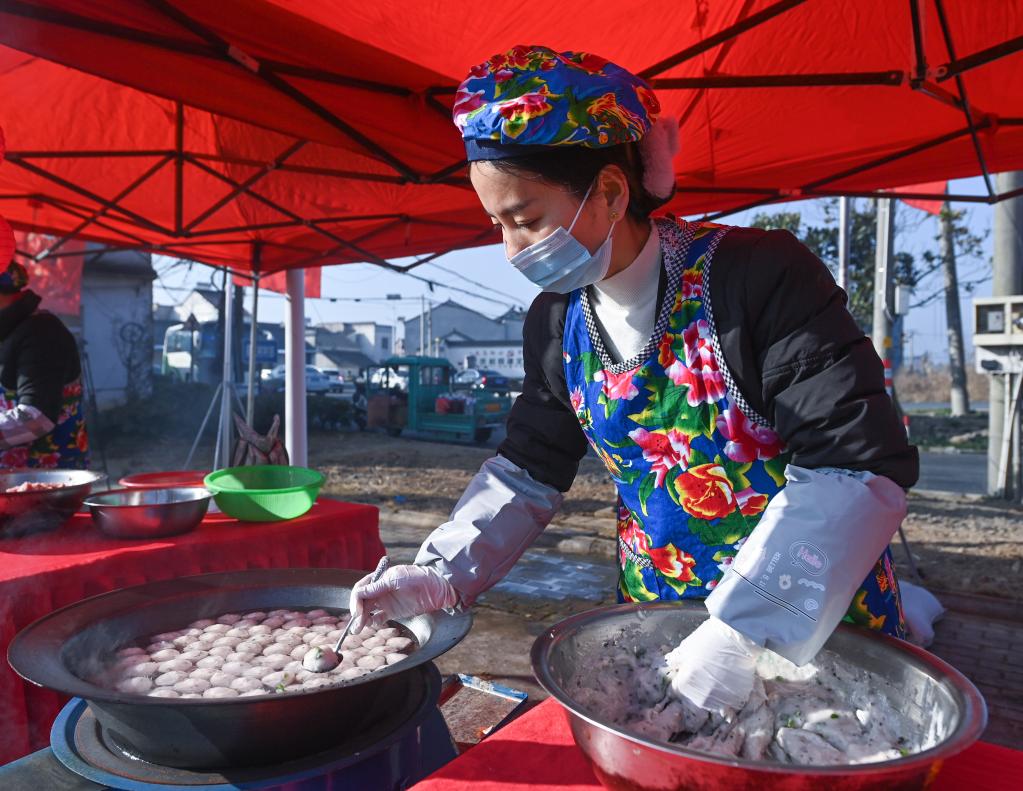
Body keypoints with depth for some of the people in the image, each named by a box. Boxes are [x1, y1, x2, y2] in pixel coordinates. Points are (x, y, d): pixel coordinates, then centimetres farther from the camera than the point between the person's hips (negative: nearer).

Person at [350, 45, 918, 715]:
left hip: (821, 621, -4)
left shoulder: (756, 276, -22)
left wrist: (742, 632, -30)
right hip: (656, 611, 5)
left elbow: (860, 463, -25)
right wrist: (440, 576, -9)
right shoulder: (557, 322, -4)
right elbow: (528, 471, 4)